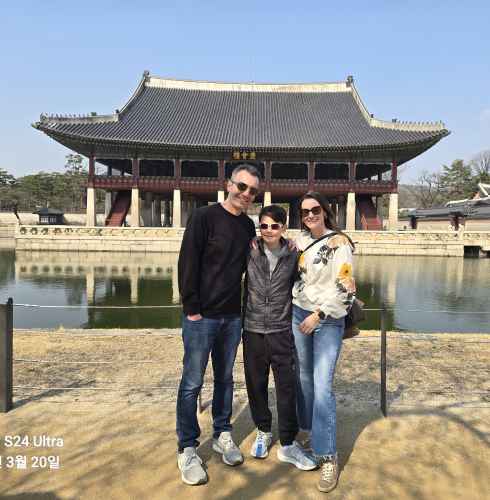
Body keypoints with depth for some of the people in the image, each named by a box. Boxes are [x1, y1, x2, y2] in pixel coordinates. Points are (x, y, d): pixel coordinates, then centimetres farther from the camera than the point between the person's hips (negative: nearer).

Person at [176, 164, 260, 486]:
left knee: (225, 379, 16)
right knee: (192, 383, 4)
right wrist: (192, 309, -15)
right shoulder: (204, 217, -9)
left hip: (233, 317, 6)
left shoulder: (249, 225, 8)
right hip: (201, 316, -5)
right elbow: (188, 264, -13)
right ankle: (187, 449, 19)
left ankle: (222, 435, 33)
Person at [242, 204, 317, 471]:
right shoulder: (250, 252, -4)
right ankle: (263, 431, 34)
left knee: (287, 386, 2)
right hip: (253, 329, 1)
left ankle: (288, 444, 17)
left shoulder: (293, 256, -2)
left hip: (281, 331, 0)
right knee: (256, 384, 12)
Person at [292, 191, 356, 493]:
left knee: (322, 385, -10)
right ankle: (308, 427, 36)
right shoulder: (301, 240, 6)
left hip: (328, 321, -5)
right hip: (299, 315, 6)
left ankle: (328, 457, 0)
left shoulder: (339, 243, -11)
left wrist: (319, 315, -17)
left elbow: (345, 288, -15)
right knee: (303, 375, 15)